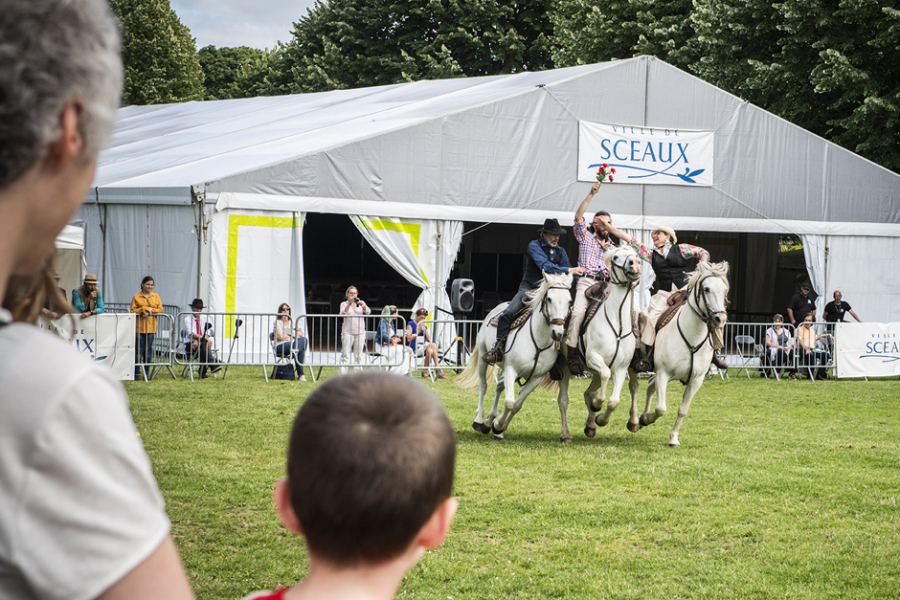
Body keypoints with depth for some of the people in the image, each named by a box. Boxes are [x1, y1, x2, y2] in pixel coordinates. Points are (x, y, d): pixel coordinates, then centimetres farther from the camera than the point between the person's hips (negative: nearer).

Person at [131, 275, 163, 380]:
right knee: (138, 351, -6)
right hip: (139, 327, -3)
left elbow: (160, 309, 6)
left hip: (151, 328, 3)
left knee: (148, 351, 3)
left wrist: (150, 312, -9)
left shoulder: (156, 296, 14)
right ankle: (136, 373, -2)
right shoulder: (136, 297, 5)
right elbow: (133, 311, -3)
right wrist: (144, 309, -13)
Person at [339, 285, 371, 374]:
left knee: (358, 355, 3)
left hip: (360, 332, 3)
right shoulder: (344, 304, 8)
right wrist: (349, 304, -21)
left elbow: (368, 312, -3)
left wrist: (362, 304, -21)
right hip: (348, 332, -2)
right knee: (345, 355, -7)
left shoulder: (361, 303, 13)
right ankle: (342, 375, -8)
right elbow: (343, 314, -10)